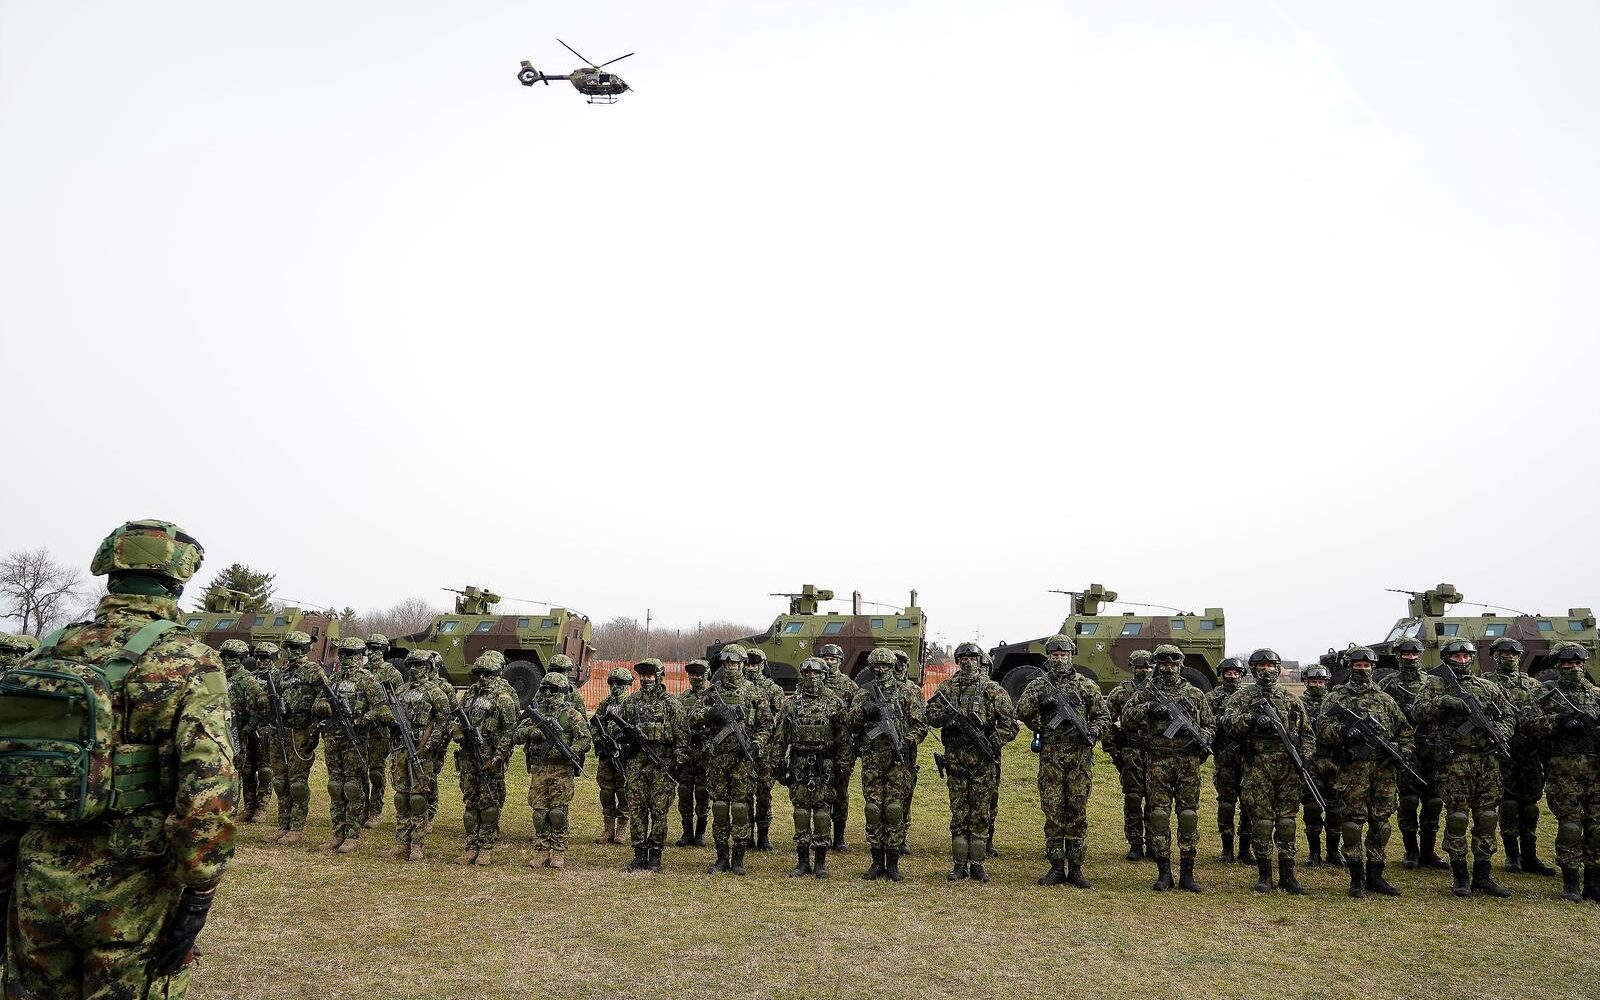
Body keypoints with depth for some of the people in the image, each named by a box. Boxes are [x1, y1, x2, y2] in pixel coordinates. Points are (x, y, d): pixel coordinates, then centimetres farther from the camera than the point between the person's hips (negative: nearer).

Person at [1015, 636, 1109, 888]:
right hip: (1050, 756, 0)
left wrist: (1092, 733, -9)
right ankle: (1056, 868, 11)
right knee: (1053, 812, 3)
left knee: (1078, 812, 3)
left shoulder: (1086, 685, 7)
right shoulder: (1039, 684, 6)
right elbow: (1022, 711, -6)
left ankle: (1075, 869, 12)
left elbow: (1103, 716, 7)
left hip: (1080, 756, 0)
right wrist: (1040, 695, -15)